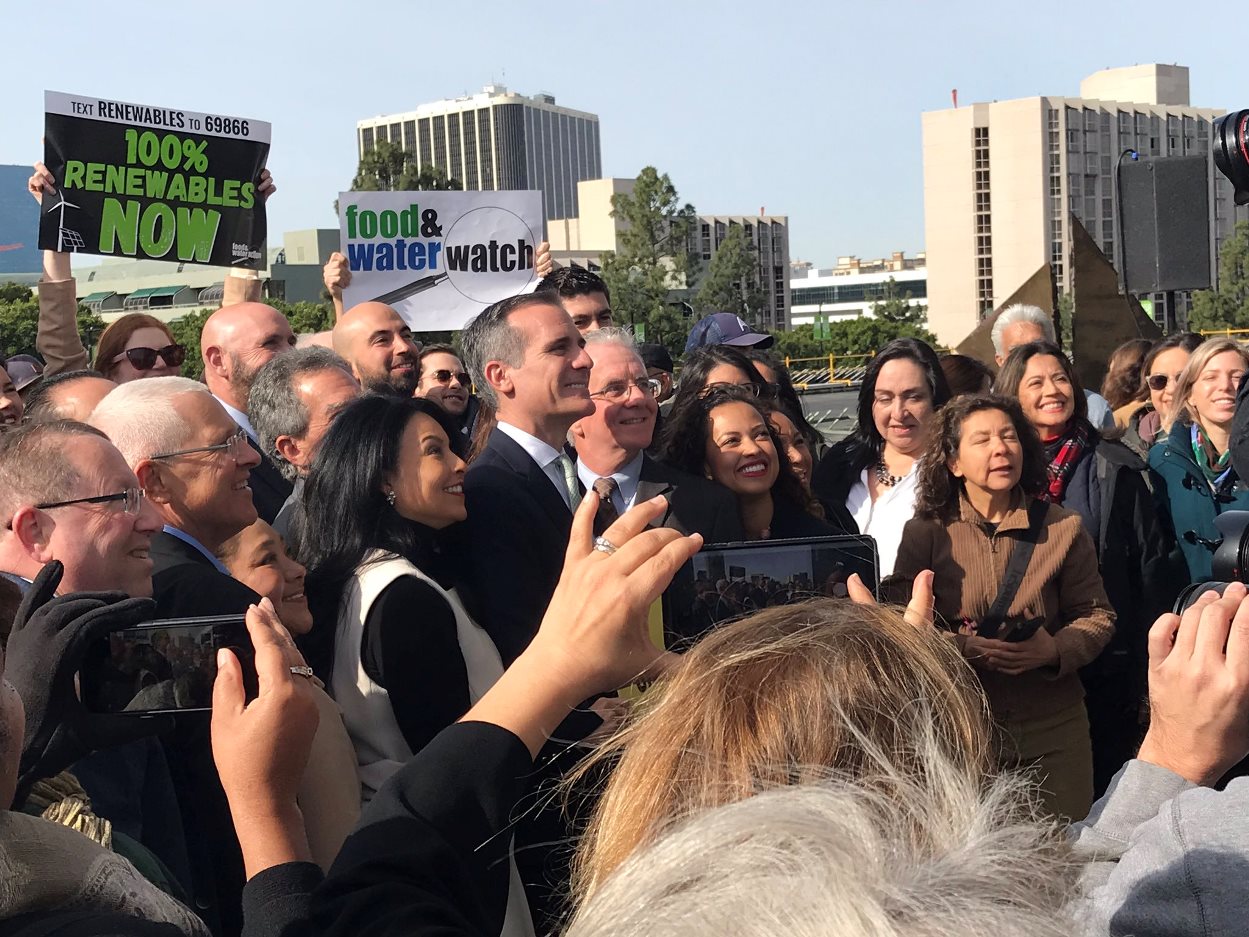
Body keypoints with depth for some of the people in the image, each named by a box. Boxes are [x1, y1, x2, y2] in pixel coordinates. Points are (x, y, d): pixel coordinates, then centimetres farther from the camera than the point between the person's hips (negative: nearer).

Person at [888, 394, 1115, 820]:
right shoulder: (926, 533, 0)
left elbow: (1098, 616, 5)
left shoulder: (1063, 527, 3)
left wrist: (1054, 649, -15)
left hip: (1053, 726, 1)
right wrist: (966, 649, -21)